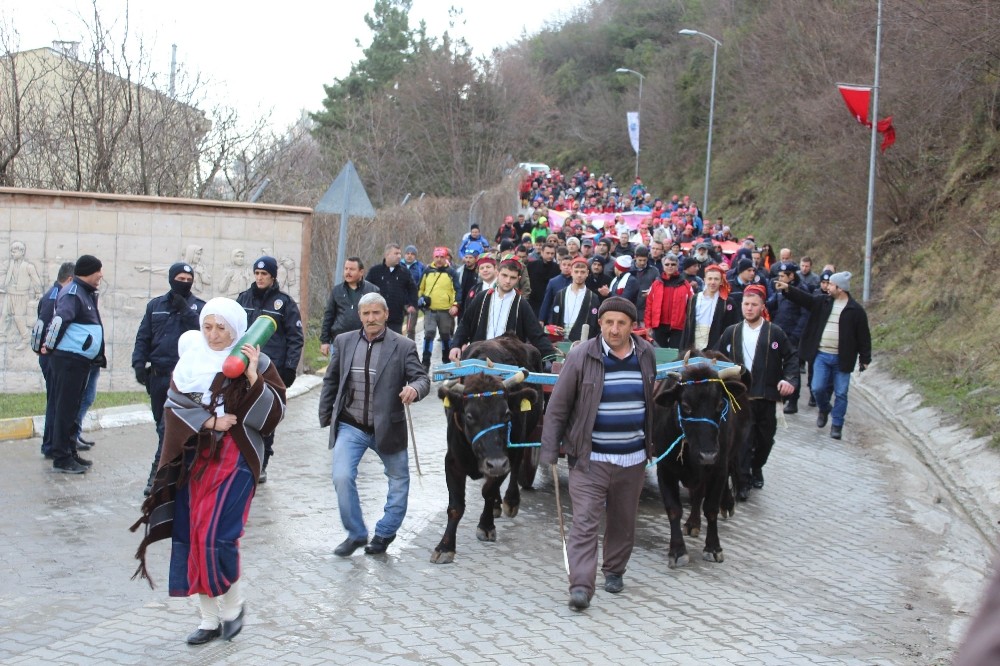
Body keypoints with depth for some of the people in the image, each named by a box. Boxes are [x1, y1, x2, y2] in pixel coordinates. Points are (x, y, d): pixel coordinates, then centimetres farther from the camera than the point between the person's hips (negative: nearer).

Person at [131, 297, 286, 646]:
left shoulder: (256, 363, -3)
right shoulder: (192, 359, 5)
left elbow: (274, 412, -9)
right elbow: (174, 406, 1)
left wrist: (253, 377, -20)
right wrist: (209, 421, -12)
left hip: (235, 458, -4)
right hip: (193, 458, 4)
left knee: (216, 535, -12)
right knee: (191, 537, 2)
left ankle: (232, 606, 12)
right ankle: (210, 618, 14)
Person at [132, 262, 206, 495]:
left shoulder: (199, 307, 4)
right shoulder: (155, 305, 11)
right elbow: (143, 338, 9)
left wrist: (186, 311, -16)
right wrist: (139, 363, -3)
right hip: (157, 375, 4)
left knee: (169, 427, -12)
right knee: (162, 425, 11)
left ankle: (158, 473, -10)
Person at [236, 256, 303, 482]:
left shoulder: (284, 302, -2)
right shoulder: (244, 298, 9)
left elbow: (295, 337, -3)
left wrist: (290, 368, -9)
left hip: (272, 369, -3)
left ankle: (261, 465, 12)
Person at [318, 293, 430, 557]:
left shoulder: (403, 346, -6)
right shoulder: (344, 342, 3)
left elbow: (422, 378, -11)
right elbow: (331, 381, 12)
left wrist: (414, 388, -34)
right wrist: (325, 416, 12)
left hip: (387, 427, 0)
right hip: (350, 427, 1)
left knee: (399, 479, 13)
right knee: (342, 477, -13)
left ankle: (385, 533, 33)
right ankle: (356, 534, 5)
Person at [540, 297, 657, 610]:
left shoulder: (646, 355, 3)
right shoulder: (581, 356, -9)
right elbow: (558, 406, -5)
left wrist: (651, 445, 20)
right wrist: (550, 451, -7)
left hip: (633, 458, 4)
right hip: (589, 458, -4)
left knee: (624, 521, 16)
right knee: (585, 522, -10)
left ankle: (614, 570, 35)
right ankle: (581, 587, -11)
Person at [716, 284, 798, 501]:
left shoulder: (775, 333, 1)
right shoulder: (731, 333, 6)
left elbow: (792, 357, 4)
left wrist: (790, 378, -11)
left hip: (766, 396, 1)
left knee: (765, 438, 13)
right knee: (742, 440, -9)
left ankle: (757, 467, 39)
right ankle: (742, 482, -2)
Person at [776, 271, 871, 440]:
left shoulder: (855, 310, -6)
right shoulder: (822, 301, 6)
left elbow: (864, 336, -3)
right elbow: (805, 298, -3)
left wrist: (864, 359, -4)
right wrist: (788, 288, -19)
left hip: (841, 359, -3)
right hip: (821, 355, 3)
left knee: (841, 393, 4)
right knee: (818, 388, -1)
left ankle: (837, 425, 17)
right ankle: (824, 409, 29)